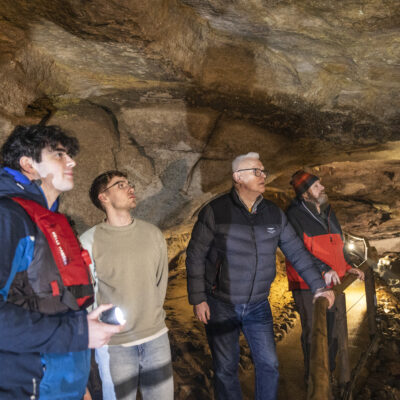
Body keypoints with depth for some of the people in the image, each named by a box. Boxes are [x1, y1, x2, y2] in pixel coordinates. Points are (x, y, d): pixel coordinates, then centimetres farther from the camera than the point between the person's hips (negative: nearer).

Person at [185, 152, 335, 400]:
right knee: (226, 369, 8)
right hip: (221, 305, -3)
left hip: (258, 305, 3)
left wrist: (318, 286, 3)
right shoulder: (215, 212, -11)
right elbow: (195, 256, -8)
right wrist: (198, 299, -10)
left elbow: (296, 252, 7)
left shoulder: (275, 214, 1)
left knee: (269, 365, 8)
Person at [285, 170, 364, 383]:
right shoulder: (294, 215, -10)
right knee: (313, 334, -2)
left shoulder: (328, 212, 16)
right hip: (308, 286, -7)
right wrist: (323, 269, -25)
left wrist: (347, 268, 14)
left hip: (334, 284, 8)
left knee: (334, 331, 15)